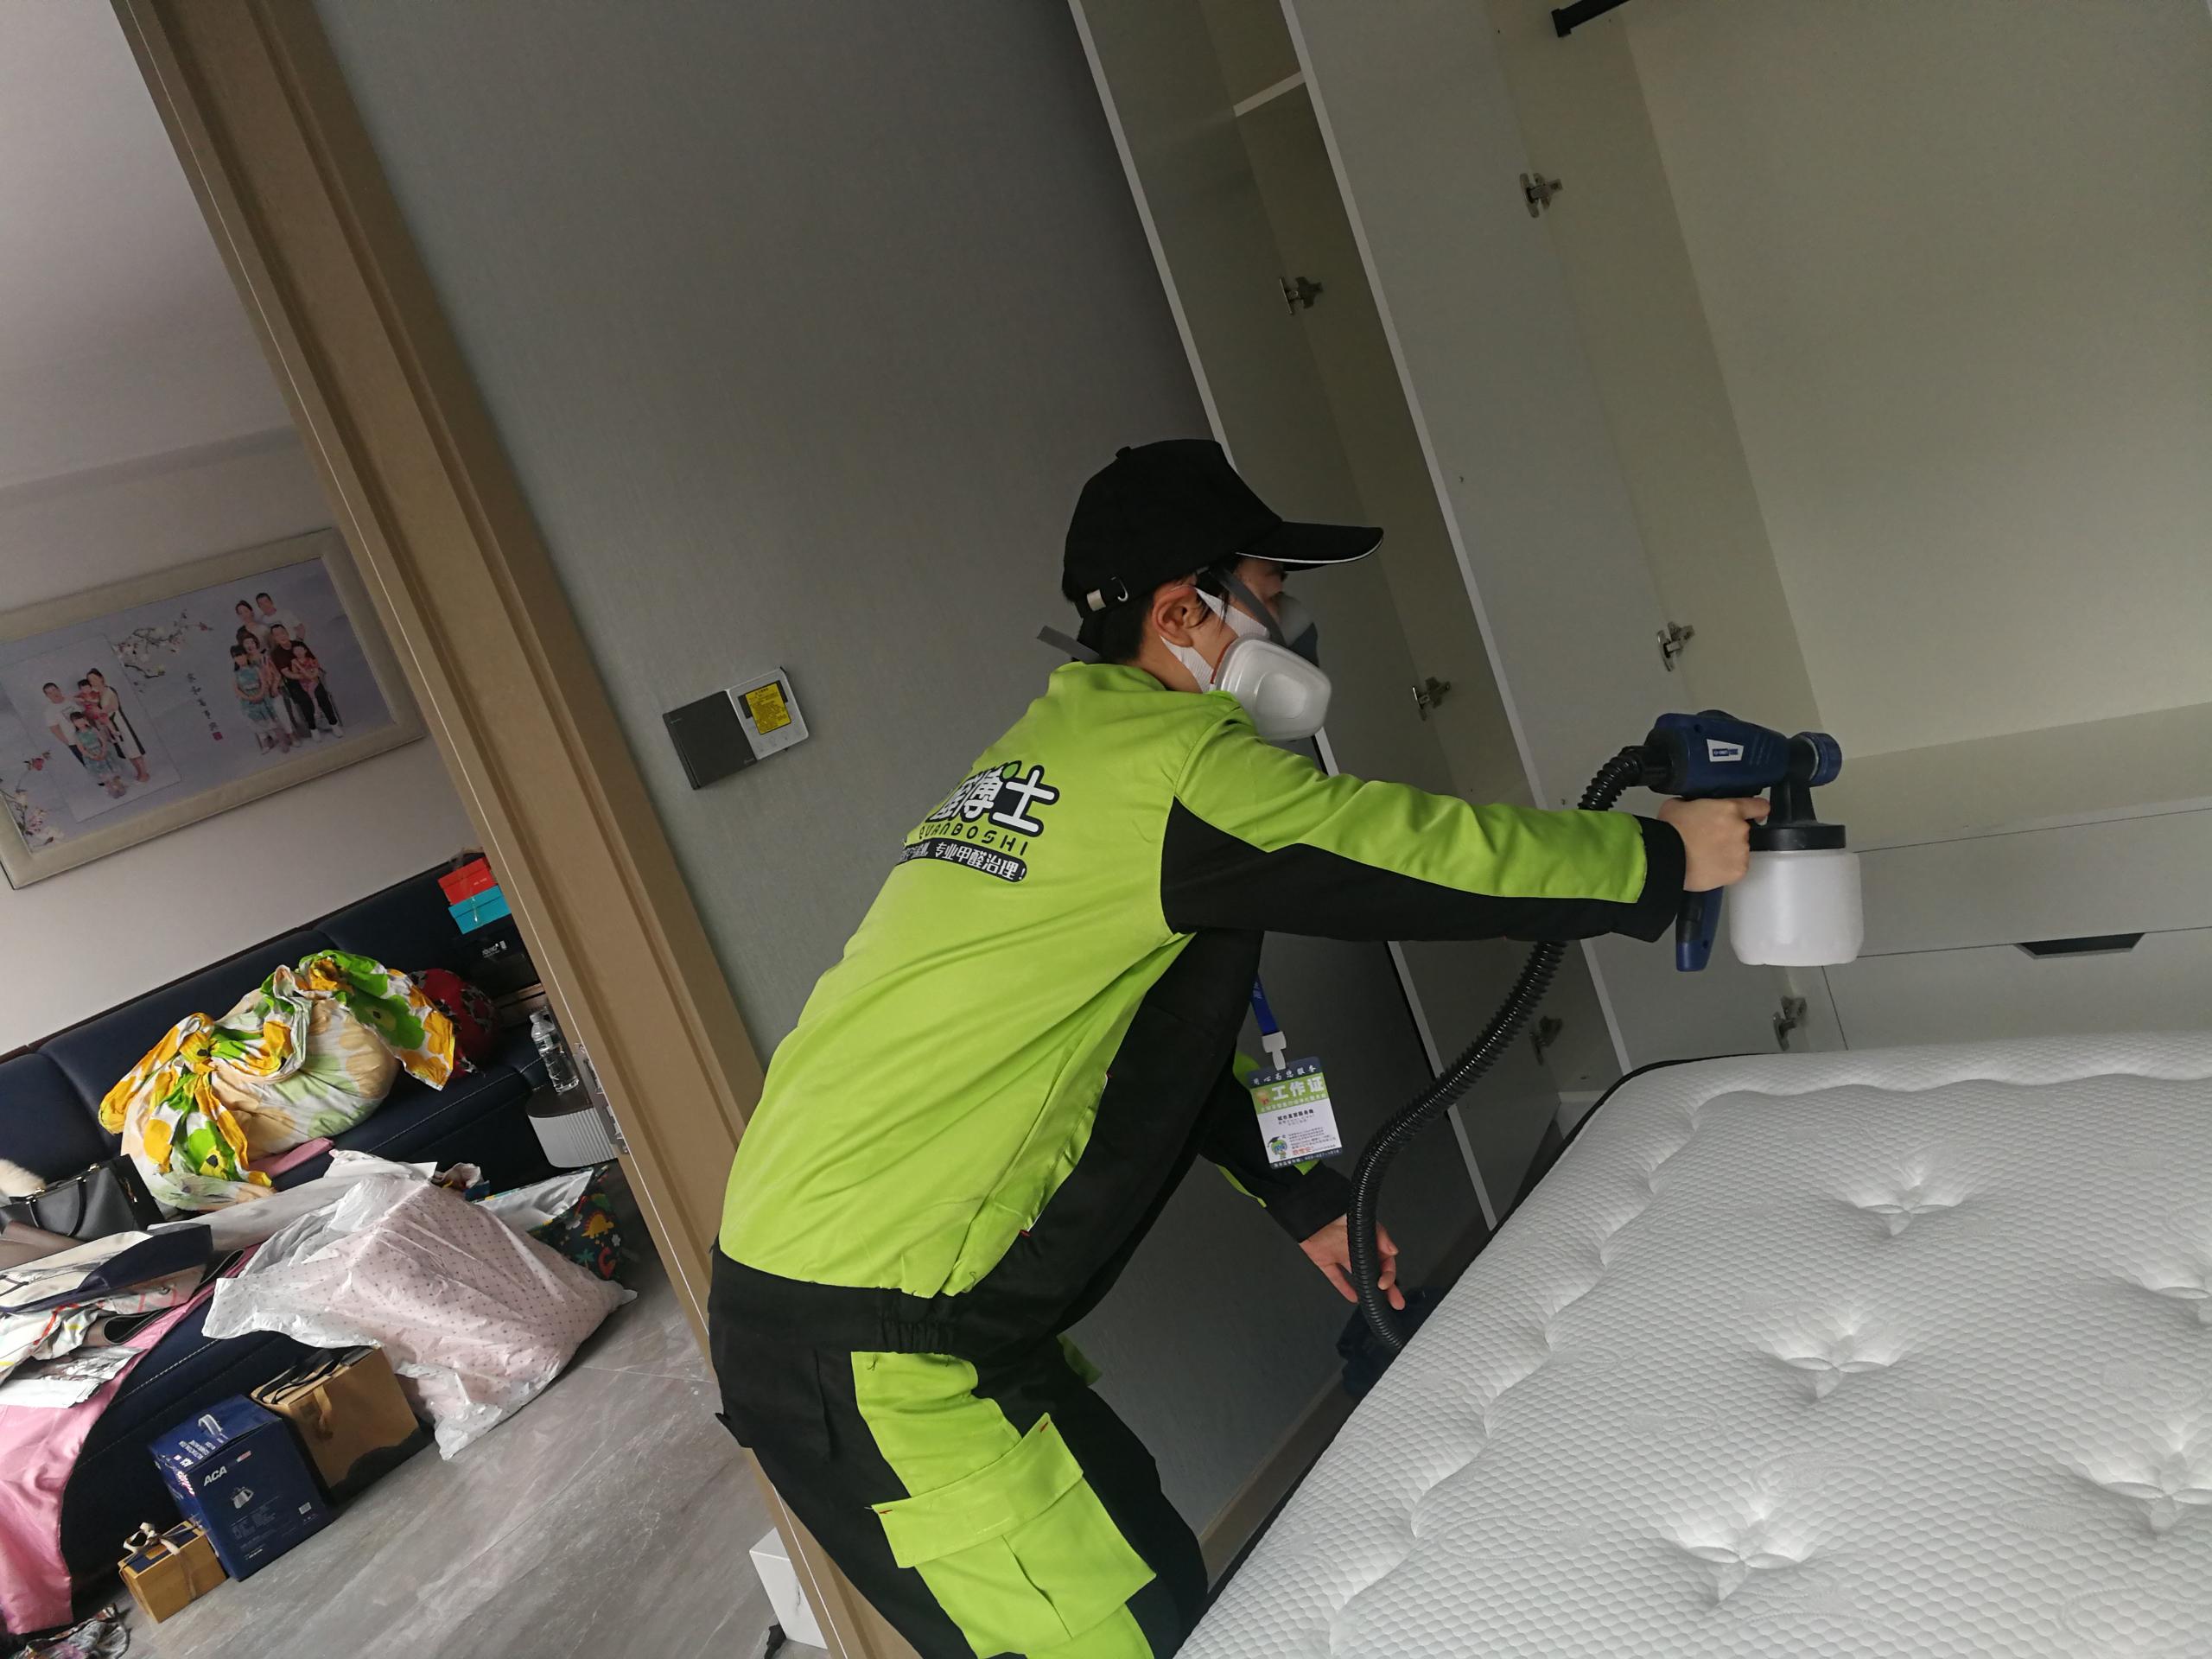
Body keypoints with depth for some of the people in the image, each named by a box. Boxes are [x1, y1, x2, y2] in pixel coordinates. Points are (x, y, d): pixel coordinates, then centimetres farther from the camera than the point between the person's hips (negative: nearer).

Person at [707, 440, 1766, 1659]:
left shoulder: (1055, 754, 15)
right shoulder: (1173, 762, -16)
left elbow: (1154, 1035, 21)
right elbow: (1426, 856, -11)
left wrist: (1299, 1196, 24)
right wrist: (1661, 856, 6)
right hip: (865, 1360, -9)